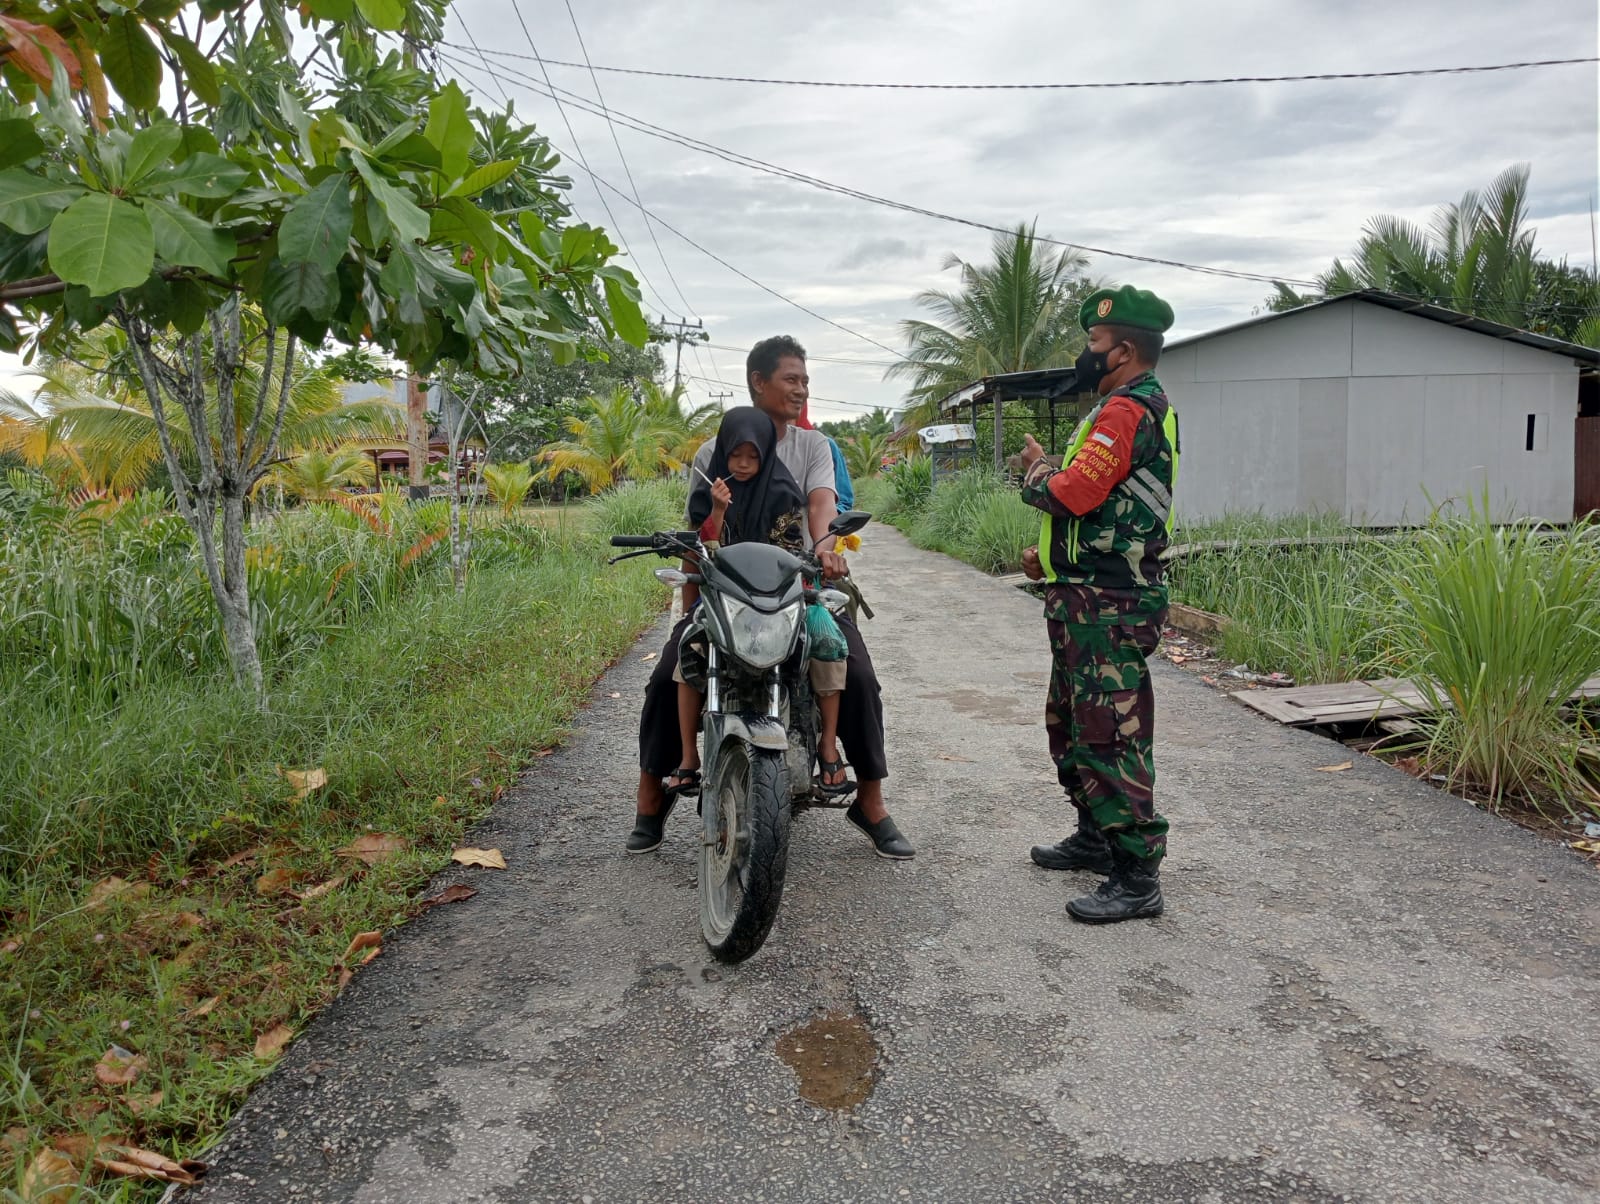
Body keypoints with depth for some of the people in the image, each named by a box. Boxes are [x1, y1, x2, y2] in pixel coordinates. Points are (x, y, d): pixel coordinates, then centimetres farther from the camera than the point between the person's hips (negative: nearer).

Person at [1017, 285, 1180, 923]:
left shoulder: (1129, 409, -15)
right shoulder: (1130, 407, 21)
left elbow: (1074, 493, -25)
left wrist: (1035, 467, -4)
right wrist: (1051, 554, 13)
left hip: (1108, 606, -12)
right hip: (1091, 598, 12)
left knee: (1110, 734, -10)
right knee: (1071, 723, 20)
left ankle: (1136, 877, -4)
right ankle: (1095, 837, 32)